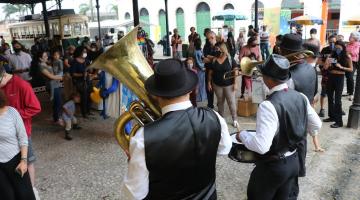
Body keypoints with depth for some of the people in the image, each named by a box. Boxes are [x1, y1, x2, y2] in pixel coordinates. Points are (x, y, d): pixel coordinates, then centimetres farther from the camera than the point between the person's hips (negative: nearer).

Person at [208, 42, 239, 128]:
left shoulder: (230, 59, -7)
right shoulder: (214, 60, -1)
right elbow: (210, 72, 5)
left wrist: (235, 83, -9)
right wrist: (209, 82, 1)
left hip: (229, 85, -2)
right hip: (217, 85, 3)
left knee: (231, 102, 1)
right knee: (220, 102, 14)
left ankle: (234, 119, 15)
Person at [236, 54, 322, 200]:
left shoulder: (268, 106, -29)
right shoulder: (301, 97, -5)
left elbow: (261, 146, -33)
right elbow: (316, 125, 8)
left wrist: (243, 135, -16)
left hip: (273, 166, -7)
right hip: (294, 161, 7)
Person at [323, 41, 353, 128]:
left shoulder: (347, 57, -5)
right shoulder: (332, 55, 2)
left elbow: (351, 69, -1)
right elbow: (325, 68, -1)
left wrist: (341, 67, -15)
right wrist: (327, 62, -21)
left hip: (339, 78, -4)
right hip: (330, 77, 4)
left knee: (337, 99, -6)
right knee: (330, 98, 12)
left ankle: (339, 121, 0)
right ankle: (332, 116, 27)